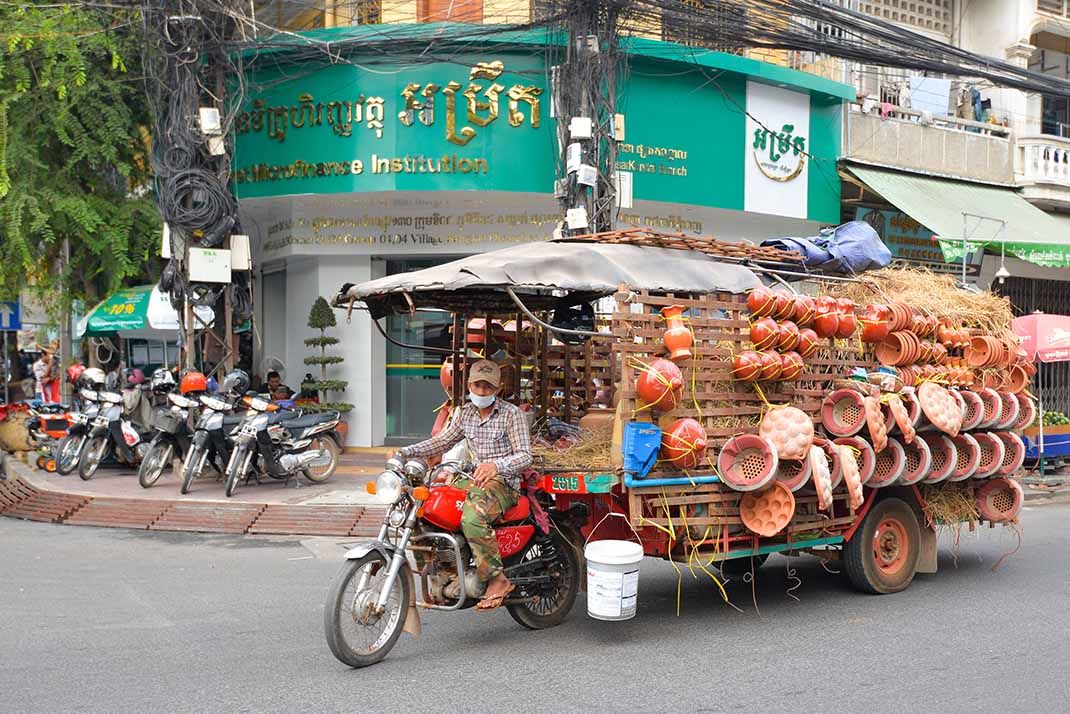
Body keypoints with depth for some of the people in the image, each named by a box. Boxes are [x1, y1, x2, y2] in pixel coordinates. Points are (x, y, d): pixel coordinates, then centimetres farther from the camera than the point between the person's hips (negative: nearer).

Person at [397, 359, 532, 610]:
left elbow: (525, 454, -13)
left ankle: (498, 580, -22)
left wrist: (496, 465, -33)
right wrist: (406, 452, 3)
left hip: (503, 482, -7)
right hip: (477, 479, 8)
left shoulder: (512, 413, -7)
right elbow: (443, 441, 17)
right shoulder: (465, 413, 12)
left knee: (472, 517, -36)